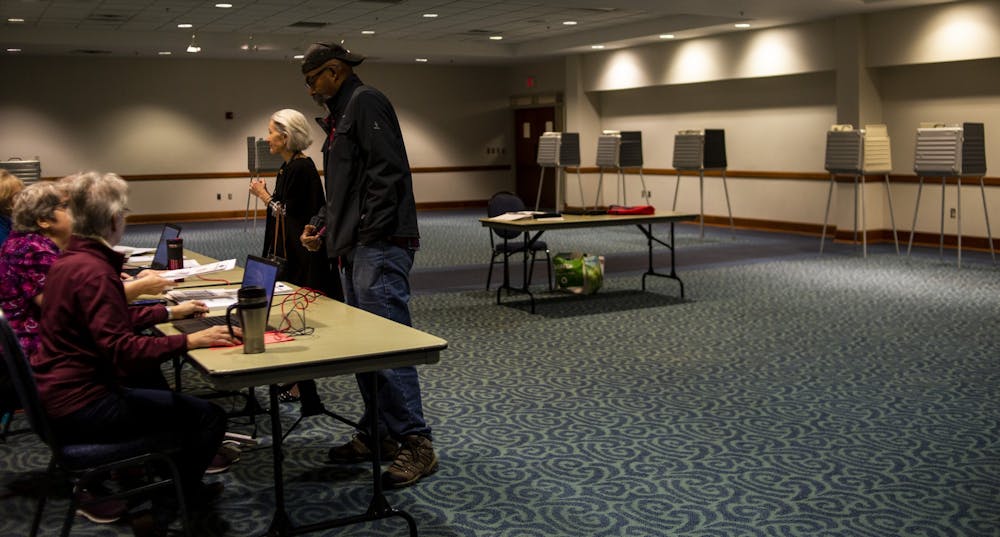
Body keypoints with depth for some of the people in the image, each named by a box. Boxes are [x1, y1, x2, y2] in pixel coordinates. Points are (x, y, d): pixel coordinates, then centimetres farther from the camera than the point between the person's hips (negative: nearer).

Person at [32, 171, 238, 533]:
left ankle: (183, 488, 34)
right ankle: (164, 509, 12)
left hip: (58, 394, 11)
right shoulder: (94, 272, -24)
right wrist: (190, 340, -27)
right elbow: (124, 351, -30)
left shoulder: (70, 259, 7)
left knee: (177, 405, 29)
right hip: (81, 407, -11)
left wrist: (170, 312, 22)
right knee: (208, 417, -8)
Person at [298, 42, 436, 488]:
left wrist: (368, 234, -20)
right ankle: (376, 433, 22)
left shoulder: (365, 102, -7)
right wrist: (322, 225, 14)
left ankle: (416, 444, -8)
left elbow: (386, 173, -18)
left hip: (379, 247, -11)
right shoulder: (341, 114, 24)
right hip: (356, 250, 11)